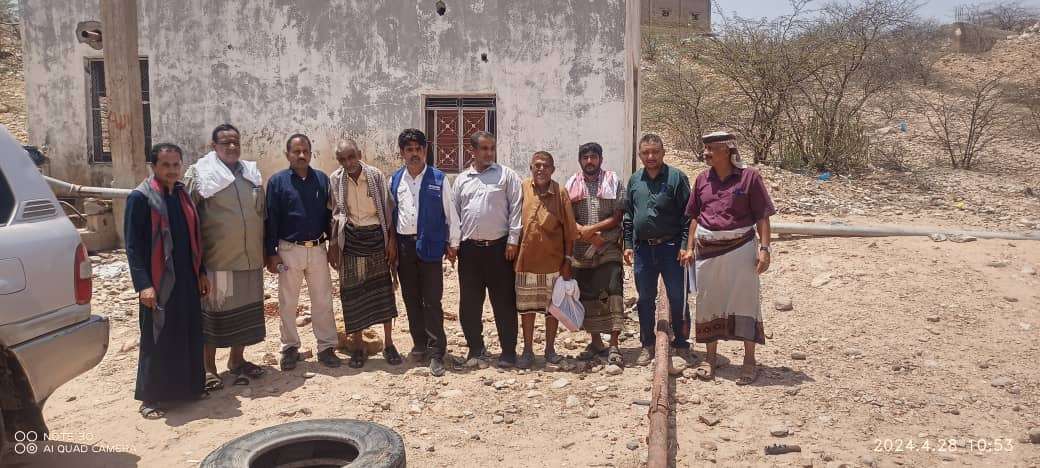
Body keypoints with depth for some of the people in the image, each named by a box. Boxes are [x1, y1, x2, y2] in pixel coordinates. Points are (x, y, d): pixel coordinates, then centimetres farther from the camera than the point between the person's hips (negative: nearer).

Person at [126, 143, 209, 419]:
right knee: (157, 340, 0)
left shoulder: (183, 195, 10)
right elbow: (133, 246, -12)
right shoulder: (140, 198, -9)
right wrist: (143, 284, -19)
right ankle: (150, 397, 10)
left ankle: (189, 386, 26)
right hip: (158, 282, -6)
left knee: (190, 336, 12)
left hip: (187, 280, 6)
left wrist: (201, 272, 14)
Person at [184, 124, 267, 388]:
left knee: (246, 312, 12)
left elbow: (262, 214, 18)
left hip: (250, 258, 5)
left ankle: (237, 360, 28)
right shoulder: (200, 173, -5)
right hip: (217, 259, -5)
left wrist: (265, 251, 17)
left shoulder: (252, 172, 11)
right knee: (214, 313, 3)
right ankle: (209, 368, 15)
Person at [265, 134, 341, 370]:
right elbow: (270, 219, -4)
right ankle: (290, 348, 21)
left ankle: (326, 347, 15)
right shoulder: (278, 181, -4)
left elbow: (329, 214, 9)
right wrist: (271, 253, -7)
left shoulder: (322, 179, 3)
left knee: (323, 300, 6)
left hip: (317, 249, 2)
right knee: (287, 303, 8)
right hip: (289, 250, -2)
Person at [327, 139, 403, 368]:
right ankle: (358, 347, 17)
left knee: (383, 288, 5)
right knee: (352, 292, 4)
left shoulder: (376, 175, -4)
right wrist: (332, 245, 0)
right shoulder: (334, 180, -2)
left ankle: (388, 344, 16)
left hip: (376, 235, 0)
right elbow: (331, 215, 4)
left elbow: (388, 209, 0)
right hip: (350, 239, 0)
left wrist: (391, 240, -3)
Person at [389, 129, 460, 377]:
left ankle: (436, 353, 2)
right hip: (403, 245, 4)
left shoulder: (438, 179, -2)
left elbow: (450, 212, 0)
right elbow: (390, 212, 13)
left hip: (430, 244, -4)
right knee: (411, 299, 11)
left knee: (432, 301, -4)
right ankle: (420, 345, 25)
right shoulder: (395, 180, 8)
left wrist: (452, 243, -1)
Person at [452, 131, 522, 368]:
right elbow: (454, 212, 14)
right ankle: (476, 348, 22)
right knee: (470, 302, 8)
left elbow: (515, 208, -3)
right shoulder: (461, 179, 11)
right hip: (469, 248, 3)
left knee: (504, 301, 1)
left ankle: (508, 351, 10)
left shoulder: (506, 175, 1)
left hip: (499, 247, -3)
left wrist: (513, 240, -8)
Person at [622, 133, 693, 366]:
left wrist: (685, 245, -12)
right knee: (645, 299, 10)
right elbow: (627, 216, 15)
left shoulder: (676, 177, -3)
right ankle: (647, 345, 22)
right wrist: (628, 244, 8)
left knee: (677, 298, 1)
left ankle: (681, 344, 15)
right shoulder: (634, 180, 10)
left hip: (671, 247, -4)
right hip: (643, 248, 4)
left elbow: (687, 214, -6)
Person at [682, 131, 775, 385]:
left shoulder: (749, 176, -6)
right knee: (708, 302, 10)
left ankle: (749, 359, 12)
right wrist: (690, 247, 9)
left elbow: (762, 216, -5)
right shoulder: (702, 179, 7)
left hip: (740, 248, -4)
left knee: (745, 300, 1)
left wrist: (764, 248, -11)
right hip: (707, 250, 4)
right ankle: (711, 356, 23)